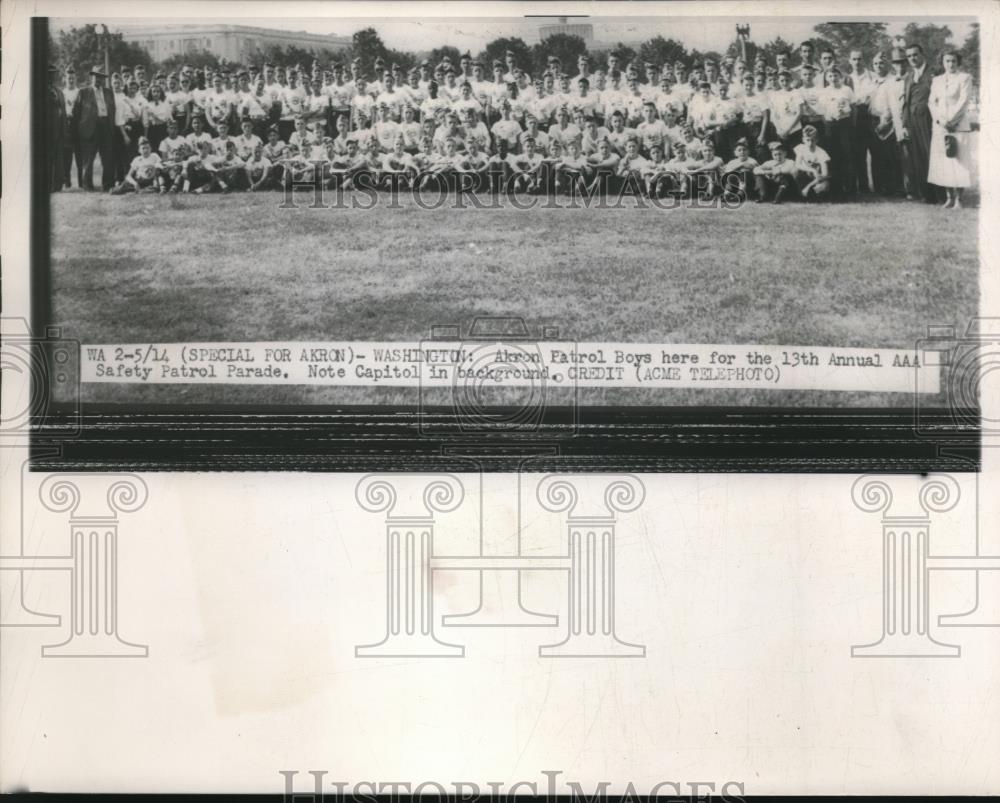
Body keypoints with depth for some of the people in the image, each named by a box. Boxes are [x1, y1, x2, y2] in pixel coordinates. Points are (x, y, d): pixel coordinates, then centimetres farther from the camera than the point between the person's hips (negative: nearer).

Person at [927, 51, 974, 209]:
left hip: (958, 126, -4)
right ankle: (949, 197, 5)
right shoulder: (936, 80, 16)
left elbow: (964, 101, -5)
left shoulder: (965, 78, 4)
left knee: (959, 162, -7)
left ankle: (958, 199, -5)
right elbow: (931, 102, 9)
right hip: (939, 127, 4)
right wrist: (939, 120, -7)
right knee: (942, 163, 0)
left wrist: (950, 120, -12)